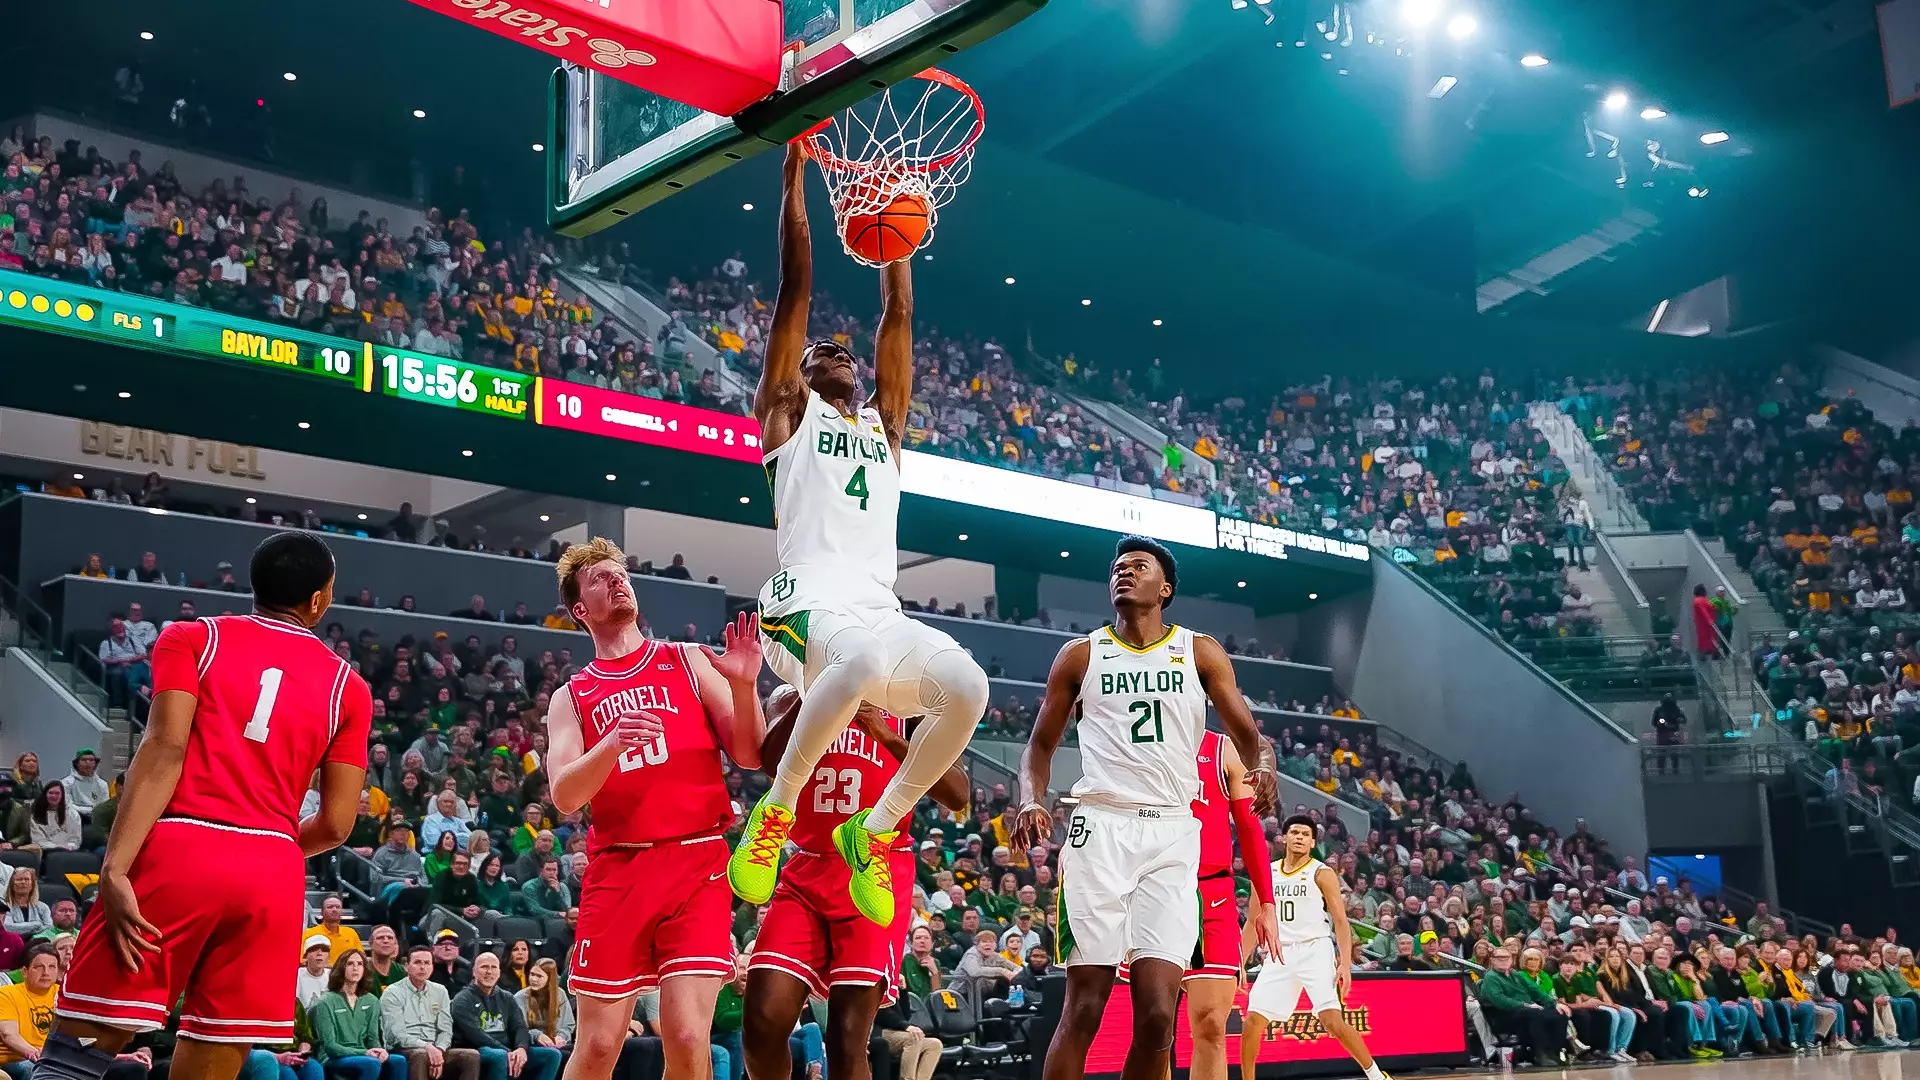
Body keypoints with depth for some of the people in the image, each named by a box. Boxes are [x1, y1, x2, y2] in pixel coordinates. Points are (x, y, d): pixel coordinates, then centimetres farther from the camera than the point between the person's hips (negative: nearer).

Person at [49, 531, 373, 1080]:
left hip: (176, 853, -2)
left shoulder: (191, 638, 9)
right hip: (273, 876, 2)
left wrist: (115, 867, -12)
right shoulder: (349, 687, 13)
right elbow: (335, 824, 9)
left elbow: (164, 750, -7)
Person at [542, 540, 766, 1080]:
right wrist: (614, 741, -20)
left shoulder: (688, 660, 10)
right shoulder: (571, 696, 12)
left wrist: (743, 686, -14)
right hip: (617, 870, 1)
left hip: (697, 862, -1)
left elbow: (750, 757, 4)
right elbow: (565, 796, -2)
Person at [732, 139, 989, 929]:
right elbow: (796, 288, 13)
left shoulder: (882, 422, 30)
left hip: (881, 612, 5)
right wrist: (794, 177, 14)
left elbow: (898, 316, 28)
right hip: (806, 603, -5)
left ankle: (873, 829, -2)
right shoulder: (788, 409, 18)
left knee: (967, 689, -23)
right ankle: (775, 812, -14)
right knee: (867, 663, -38)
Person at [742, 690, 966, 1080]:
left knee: (847, 1040, -9)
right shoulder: (792, 696, 11)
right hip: (806, 873, 2)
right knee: (762, 1023, -8)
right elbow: (770, 759, -11)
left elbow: (958, 797, -7)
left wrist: (888, 736, -18)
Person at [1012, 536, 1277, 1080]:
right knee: (1083, 1008, -6)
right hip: (1100, 829, -1)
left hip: (1173, 836, 1)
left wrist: (1261, 769, -17)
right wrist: (1031, 801, -5)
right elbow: (1041, 744, 15)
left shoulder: (1199, 652, 11)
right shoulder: (1081, 655, 11)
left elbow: (1245, 733, 7)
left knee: (1157, 1014, -7)